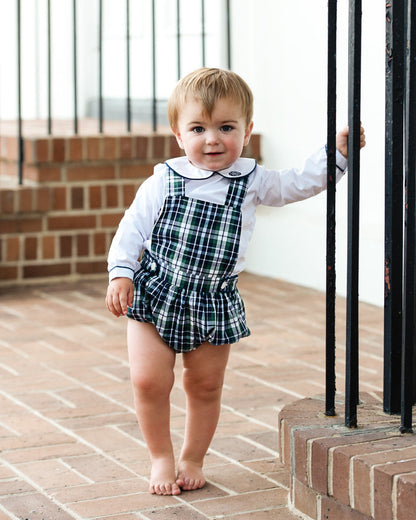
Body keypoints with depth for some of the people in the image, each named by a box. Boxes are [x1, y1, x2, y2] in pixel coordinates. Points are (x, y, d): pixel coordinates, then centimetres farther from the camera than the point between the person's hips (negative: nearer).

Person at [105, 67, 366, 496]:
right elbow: (133, 226, -3)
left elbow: (301, 183, 7)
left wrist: (337, 151, -2)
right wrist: (120, 273, -12)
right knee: (148, 380, -6)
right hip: (155, 294, -2)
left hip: (214, 303, 2)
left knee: (206, 385, 11)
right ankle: (161, 457, 16)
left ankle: (192, 459, 31)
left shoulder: (251, 181, 0)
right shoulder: (164, 181, -6)